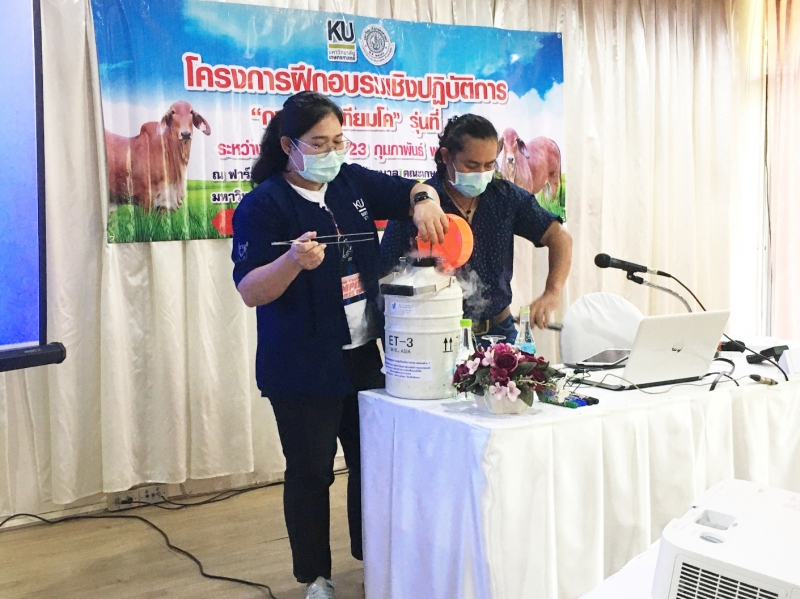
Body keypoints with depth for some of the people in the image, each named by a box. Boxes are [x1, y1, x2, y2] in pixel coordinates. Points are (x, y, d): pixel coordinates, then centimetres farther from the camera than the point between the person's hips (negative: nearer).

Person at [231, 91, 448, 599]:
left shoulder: (352, 181, 3)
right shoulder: (263, 204, -13)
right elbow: (250, 291, -17)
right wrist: (294, 260, -36)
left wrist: (424, 202, -13)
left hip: (363, 355, 6)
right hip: (303, 368, -6)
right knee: (311, 472, 6)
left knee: (372, 460, 16)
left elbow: (410, 190, 12)